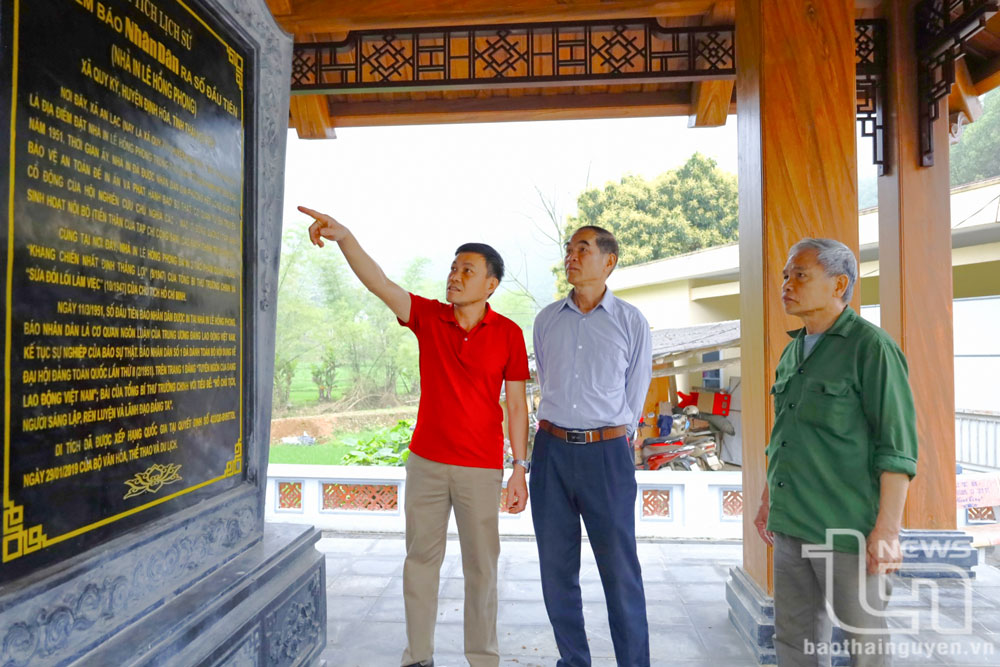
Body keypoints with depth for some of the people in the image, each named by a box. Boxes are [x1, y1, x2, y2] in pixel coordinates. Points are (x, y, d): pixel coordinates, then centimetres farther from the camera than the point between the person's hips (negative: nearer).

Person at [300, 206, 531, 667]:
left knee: (481, 566, 8)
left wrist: (520, 469, -6)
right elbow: (379, 282, -13)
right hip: (426, 461, 3)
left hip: (481, 468, -2)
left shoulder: (508, 334, -6)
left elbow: (516, 404, -4)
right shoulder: (428, 318, -1)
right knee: (421, 559, 12)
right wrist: (344, 236, -28)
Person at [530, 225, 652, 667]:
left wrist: (610, 437, 7)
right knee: (556, 567, 11)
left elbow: (635, 395, 6)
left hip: (607, 452, -3)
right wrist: (558, 432, 13)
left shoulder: (631, 322, 0)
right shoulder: (547, 319, 8)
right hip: (552, 449, 4)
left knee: (620, 569, 2)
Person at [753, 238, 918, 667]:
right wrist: (768, 500, 17)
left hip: (848, 528, -7)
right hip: (792, 524, 7)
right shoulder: (793, 352, 11)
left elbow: (897, 446, -14)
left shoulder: (871, 347, -11)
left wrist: (887, 529, -17)